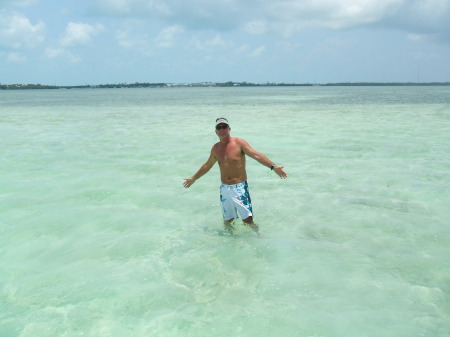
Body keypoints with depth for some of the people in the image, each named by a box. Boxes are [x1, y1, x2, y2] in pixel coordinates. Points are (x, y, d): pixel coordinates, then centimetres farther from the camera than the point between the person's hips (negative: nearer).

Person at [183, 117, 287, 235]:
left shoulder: (239, 143, -7)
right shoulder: (215, 148, 9)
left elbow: (257, 155, -19)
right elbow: (207, 165, 25)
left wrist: (273, 167, -33)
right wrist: (193, 178, 35)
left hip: (240, 187, -5)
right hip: (224, 189, 5)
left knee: (248, 220, -12)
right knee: (227, 221, 11)